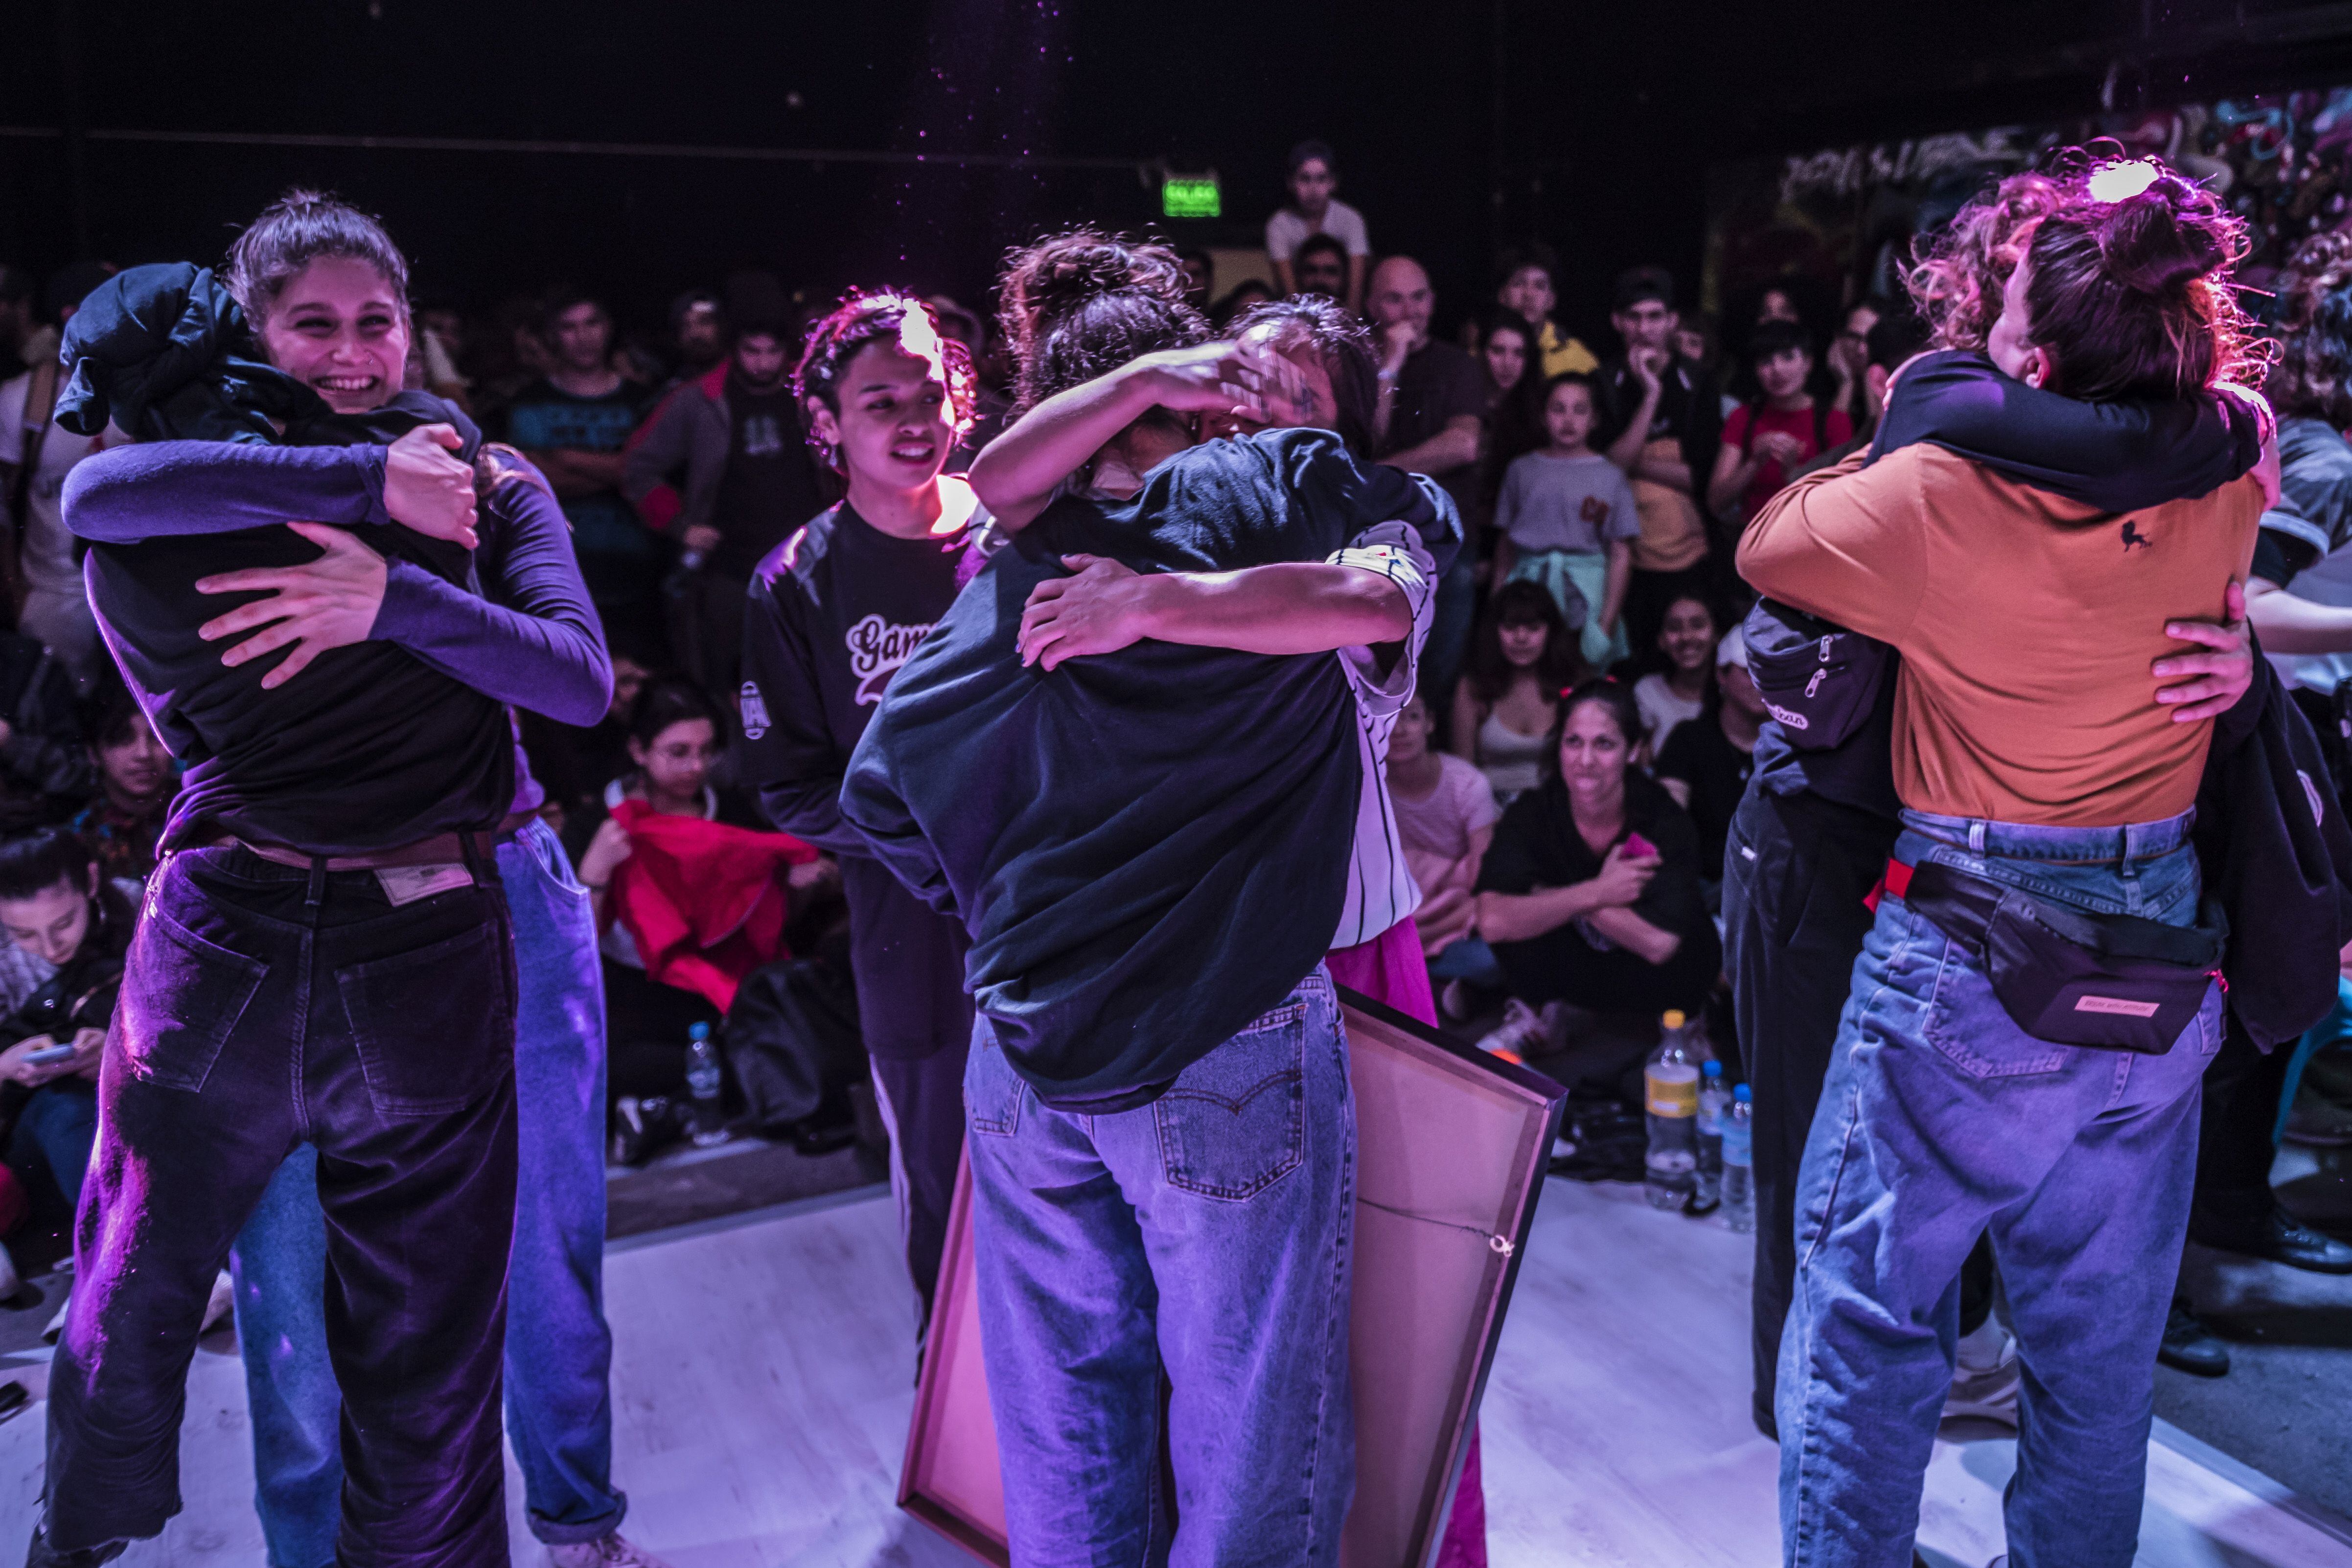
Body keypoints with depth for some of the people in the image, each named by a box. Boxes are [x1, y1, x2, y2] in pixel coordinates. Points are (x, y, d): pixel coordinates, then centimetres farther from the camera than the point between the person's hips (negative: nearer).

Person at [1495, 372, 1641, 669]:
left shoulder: (1610, 476, 6)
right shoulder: (1522, 469, 11)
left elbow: (1621, 555, 1)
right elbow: (1505, 543, 13)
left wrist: (1607, 625, -7)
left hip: (1587, 593, -1)